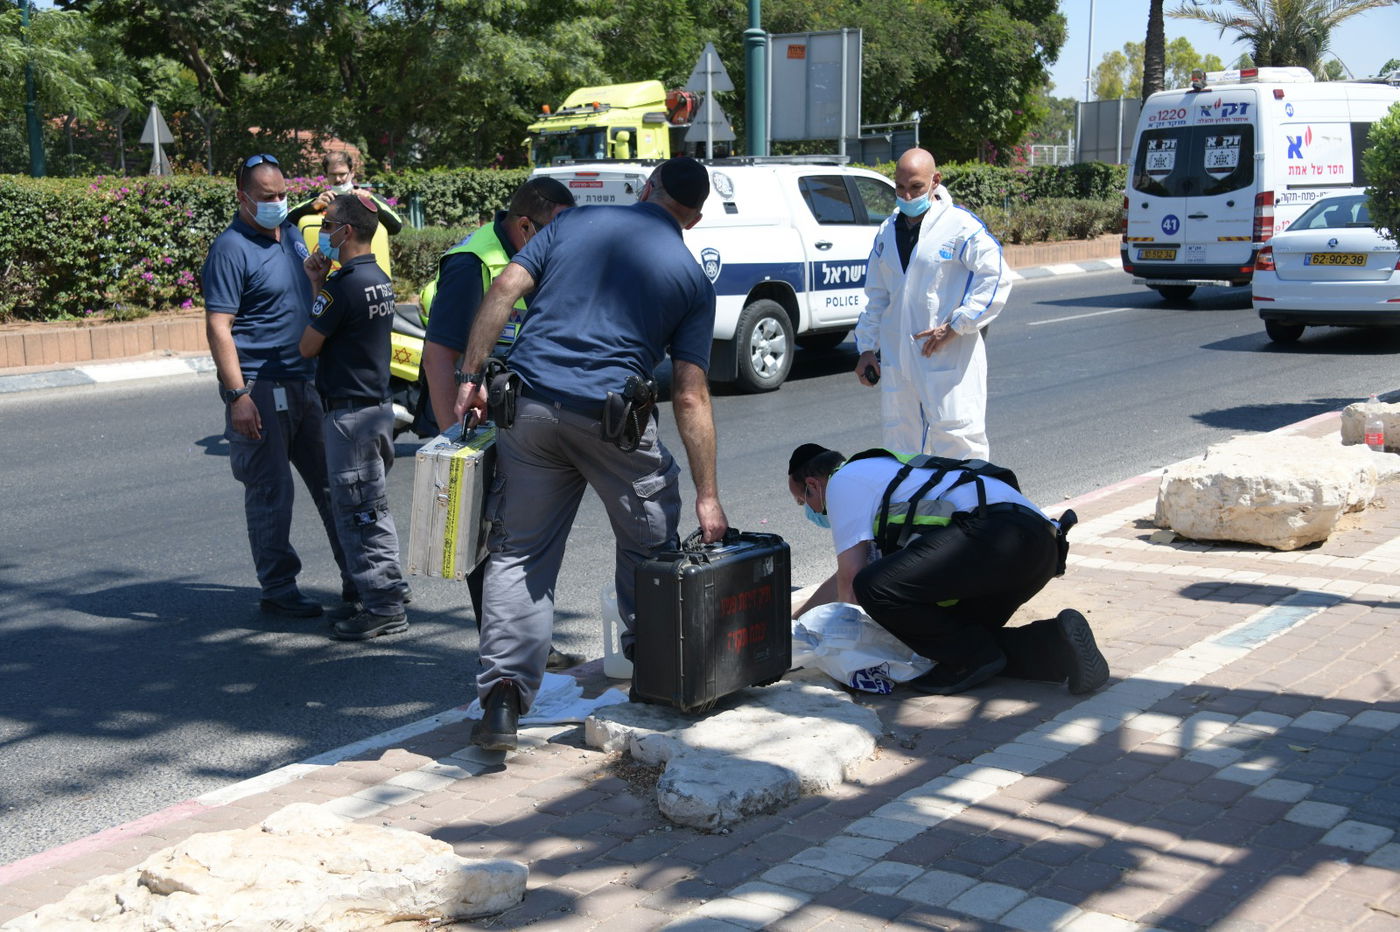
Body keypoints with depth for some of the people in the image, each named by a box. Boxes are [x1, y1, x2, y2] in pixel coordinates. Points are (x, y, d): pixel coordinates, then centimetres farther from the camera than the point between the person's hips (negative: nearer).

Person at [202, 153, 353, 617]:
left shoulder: (290, 234, 13)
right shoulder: (231, 248, -11)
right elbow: (218, 326, -16)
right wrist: (237, 395, -23)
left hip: (305, 383, 8)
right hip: (261, 391, -8)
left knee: (333, 483, 12)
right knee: (271, 493, 0)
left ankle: (357, 577, 21)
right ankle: (278, 590, 10)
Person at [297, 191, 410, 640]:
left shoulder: (343, 286, -20)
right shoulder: (380, 279, 10)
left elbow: (308, 346, -13)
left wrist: (317, 285, 0)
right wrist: (320, 285, 3)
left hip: (350, 413, -10)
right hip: (377, 403, 10)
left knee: (355, 510, -3)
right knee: (372, 506, 18)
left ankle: (382, 607, 1)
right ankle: (389, 589, 27)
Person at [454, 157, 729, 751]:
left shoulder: (575, 222, 13)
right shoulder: (690, 277, 7)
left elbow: (505, 289, 0)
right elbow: (690, 398, 2)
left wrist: (472, 377, 4)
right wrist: (707, 496, 4)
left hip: (530, 407, 2)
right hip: (611, 417, -2)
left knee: (519, 554, 9)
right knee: (650, 546, 19)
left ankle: (501, 697, 2)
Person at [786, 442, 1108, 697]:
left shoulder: (843, 480, 8)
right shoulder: (880, 472, 37)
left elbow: (850, 578, 3)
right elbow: (848, 575, 48)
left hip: (995, 532, -10)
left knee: (877, 588, -19)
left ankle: (972, 658, -5)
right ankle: (1056, 645, 2)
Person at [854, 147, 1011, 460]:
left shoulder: (961, 226, -7)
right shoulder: (888, 232, 13)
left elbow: (996, 278, -11)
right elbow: (876, 296, 20)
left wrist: (955, 327, -15)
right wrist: (867, 347, 15)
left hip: (950, 359, -6)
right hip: (897, 358, 6)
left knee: (956, 438, -6)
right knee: (899, 440, 12)